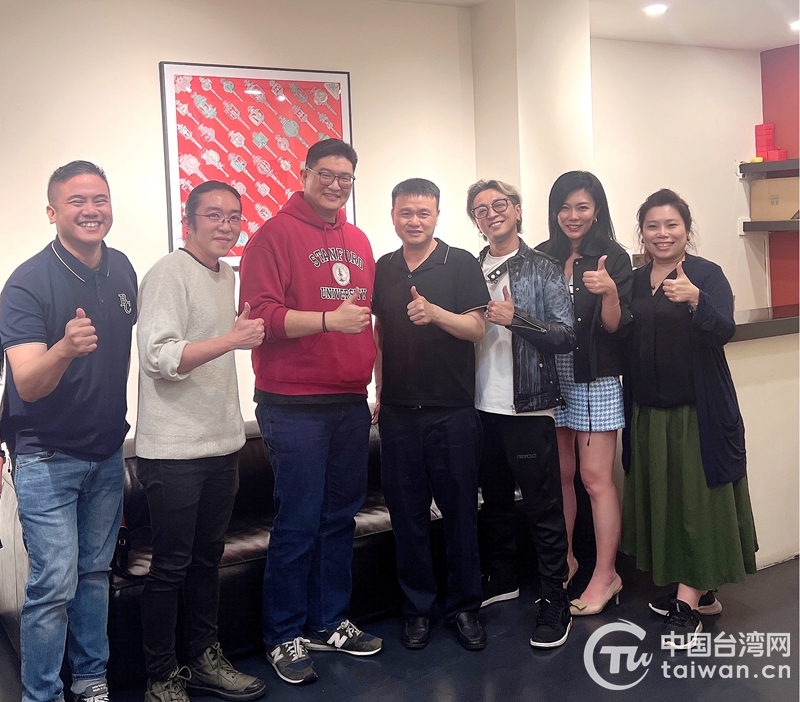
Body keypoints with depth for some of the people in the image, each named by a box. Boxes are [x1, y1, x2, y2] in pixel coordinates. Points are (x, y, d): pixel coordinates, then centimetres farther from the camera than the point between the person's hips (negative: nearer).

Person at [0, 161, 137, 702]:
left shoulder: (122, 270, 1)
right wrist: (64, 349, -45)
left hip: (107, 453, 6)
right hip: (48, 457, -5)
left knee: (96, 572, 15)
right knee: (55, 582, -6)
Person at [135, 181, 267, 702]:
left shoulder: (228, 274, 14)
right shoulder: (169, 274, -12)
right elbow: (159, 357, -23)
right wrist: (232, 339, -26)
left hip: (223, 442, 8)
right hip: (175, 449, -8)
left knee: (209, 557, 17)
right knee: (171, 567, 2)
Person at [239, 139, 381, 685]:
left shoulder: (358, 241, 15)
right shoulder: (277, 234, -6)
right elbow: (260, 313, -15)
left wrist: (375, 382, 18)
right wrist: (328, 320, -23)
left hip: (351, 402, 7)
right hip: (295, 406, -7)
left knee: (341, 517, 14)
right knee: (298, 523, -1)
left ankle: (329, 622, 30)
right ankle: (285, 636, 15)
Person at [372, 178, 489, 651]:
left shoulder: (462, 264, -1)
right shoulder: (384, 269, 11)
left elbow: (476, 328, -8)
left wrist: (434, 312, -25)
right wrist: (380, 391, 13)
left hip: (452, 410, -3)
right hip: (398, 411, 3)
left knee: (460, 510, 3)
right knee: (407, 512, 7)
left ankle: (465, 606, 17)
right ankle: (418, 607, 20)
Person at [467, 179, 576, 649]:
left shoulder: (543, 269, -4)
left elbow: (567, 336, -11)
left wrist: (515, 318, -21)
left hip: (528, 407, -5)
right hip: (483, 406, 5)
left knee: (544, 508, 0)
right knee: (495, 500, 18)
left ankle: (556, 601, 11)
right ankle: (502, 579, 35)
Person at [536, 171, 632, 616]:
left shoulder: (614, 258, -5)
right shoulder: (540, 258, 6)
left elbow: (615, 326, -9)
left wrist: (610, 291, -27)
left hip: (596, 380, -4)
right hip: (551, 378, 4)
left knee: (596, 478, -3)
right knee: (560, 475, 12)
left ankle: (606, 575, 9)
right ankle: (565, 560, 28)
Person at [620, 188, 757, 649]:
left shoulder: (708, 274, -6)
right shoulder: (634, 281, 8)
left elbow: (724, 331, -21)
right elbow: (623, 342, 9)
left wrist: (694, 298, -36)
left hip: (699, 410, -5)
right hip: (649, 411, 6)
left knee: (698, 498, -2)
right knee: (663, 497, 12)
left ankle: (688, 605, 5)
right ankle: (701, 592, 27)